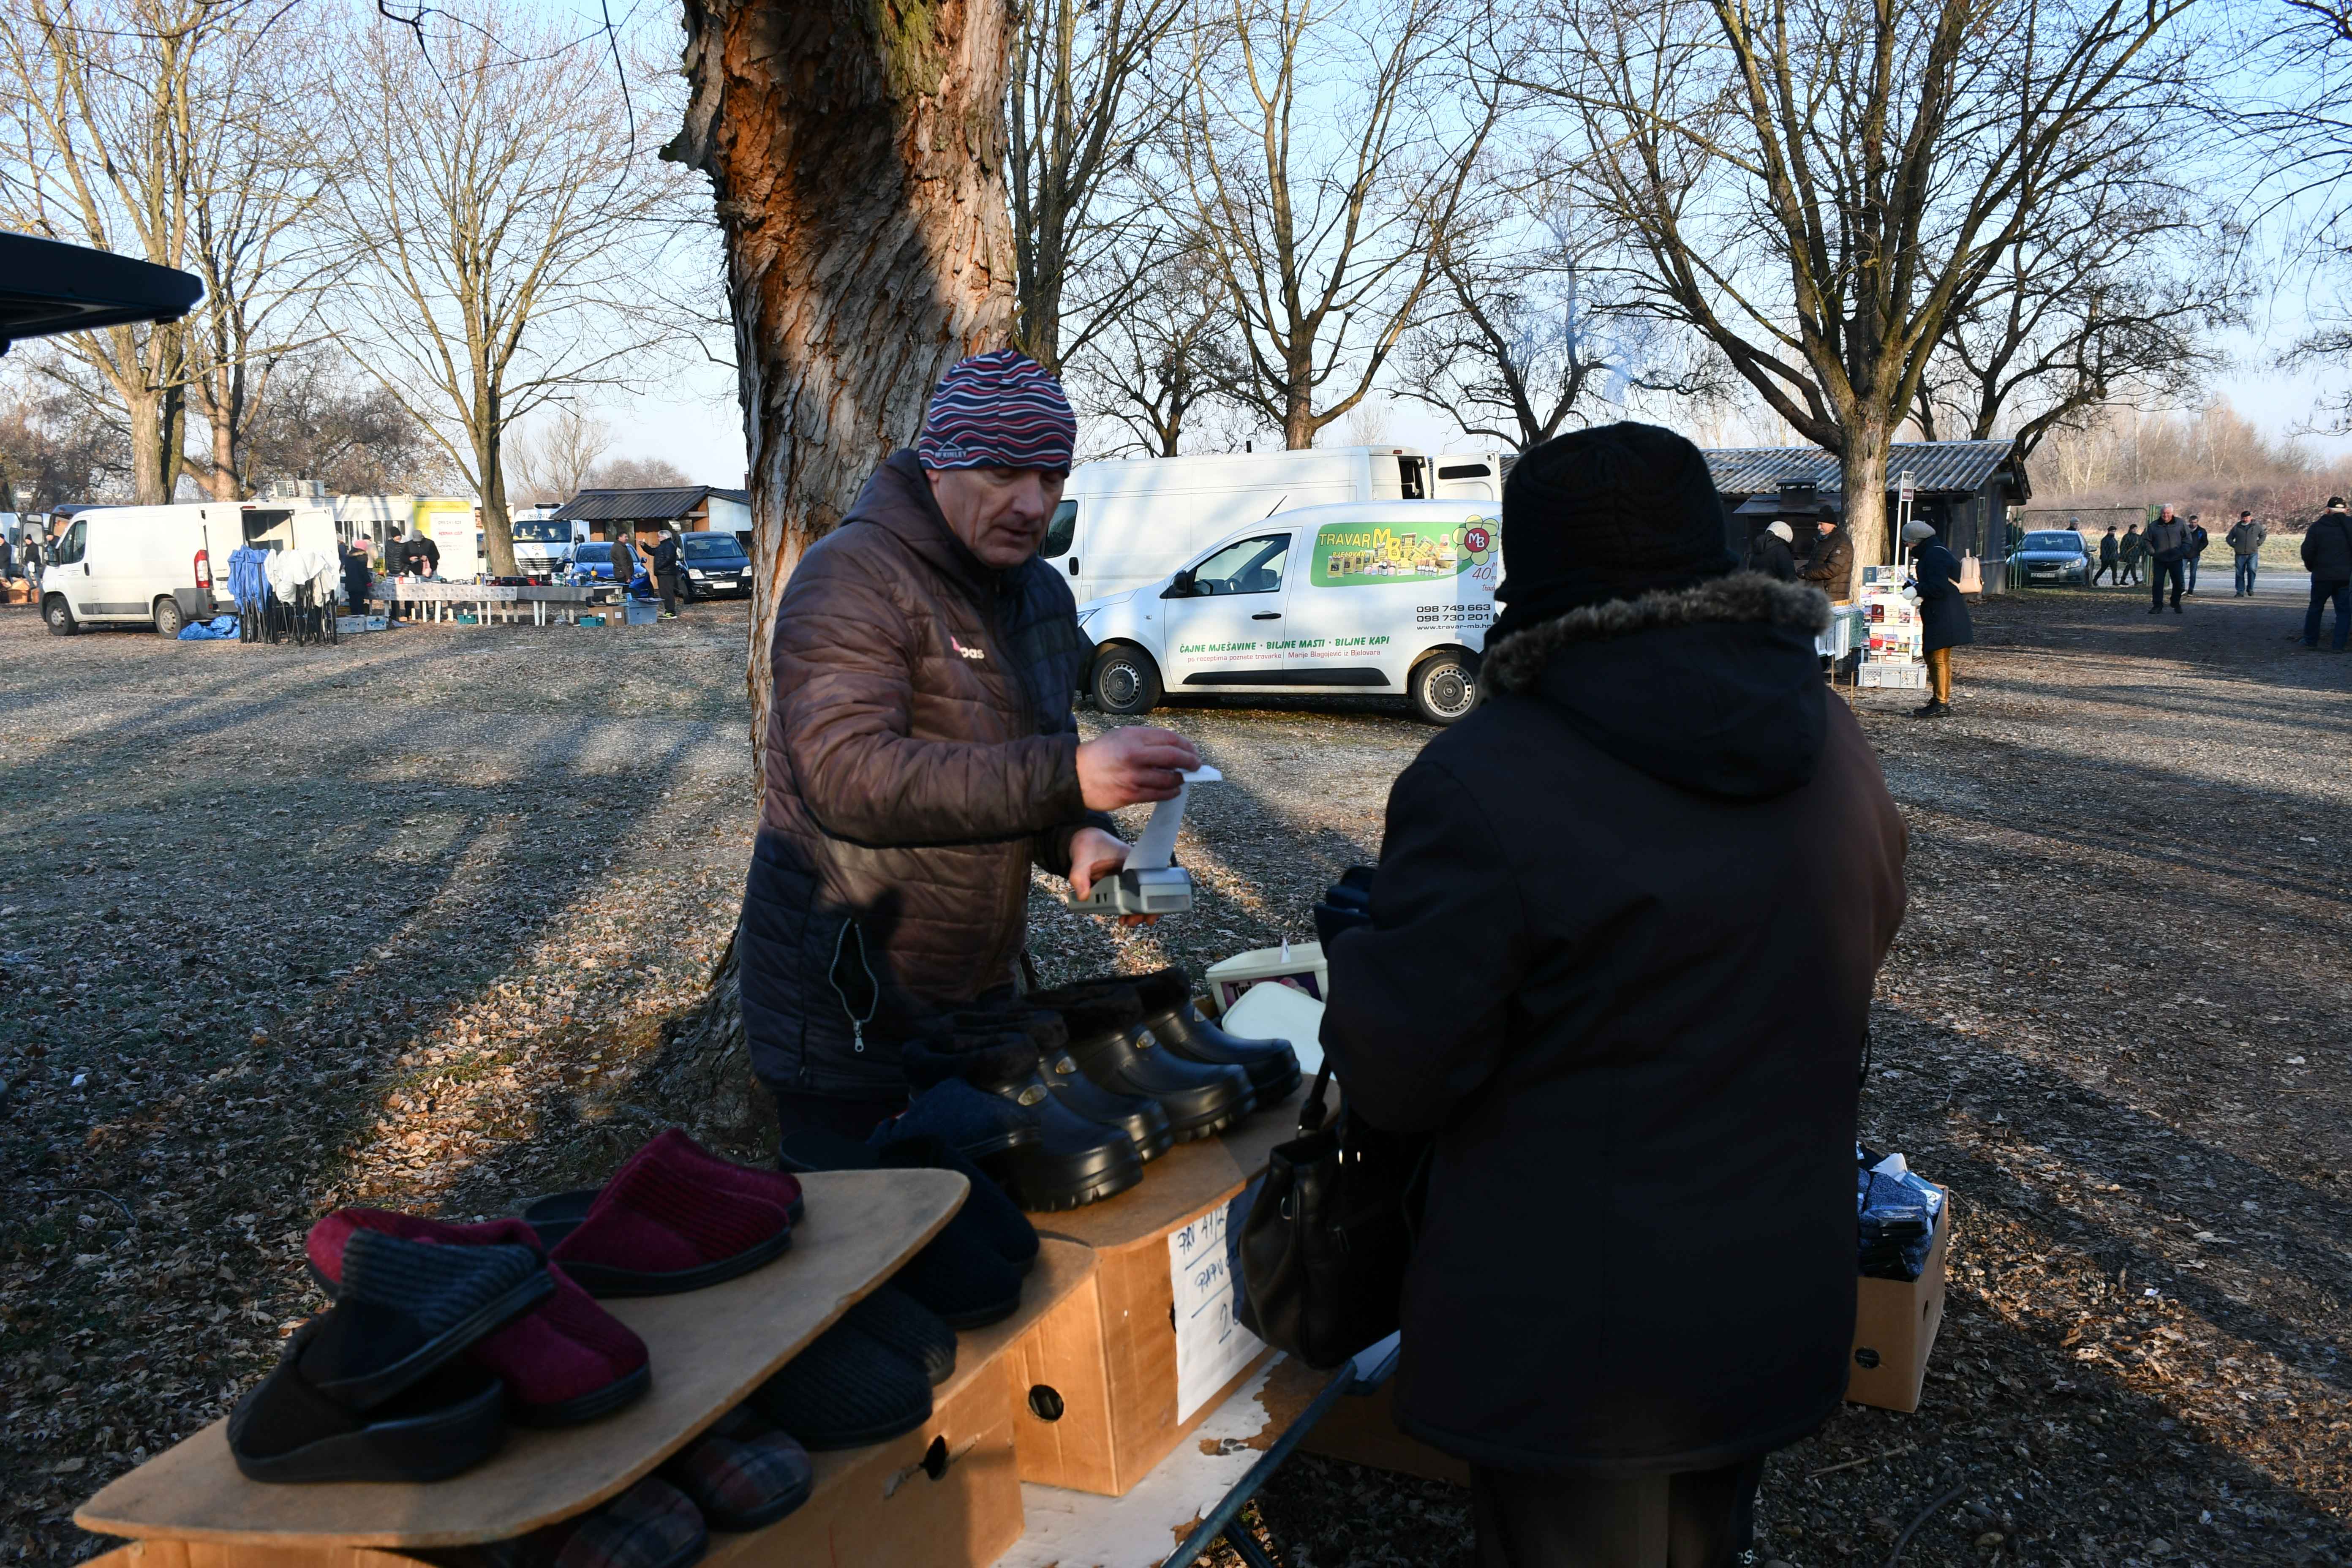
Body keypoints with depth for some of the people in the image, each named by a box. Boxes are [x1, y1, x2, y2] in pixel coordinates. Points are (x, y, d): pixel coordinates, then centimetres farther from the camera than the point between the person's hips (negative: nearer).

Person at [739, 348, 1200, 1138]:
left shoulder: (1041, 592, 9)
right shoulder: (853, 576, -17)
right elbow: (848, 773, -30)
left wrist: (1078, 836, -6)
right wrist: (1068, 774, -36)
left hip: (978, 994, 8)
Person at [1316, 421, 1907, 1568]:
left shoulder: (1480, 783, -24)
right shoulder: (1830, 744, -2)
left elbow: (1395, 1081, -18)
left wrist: (1358, 943, 1)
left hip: (1571, 1336, -6)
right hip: (1775, 1303, 6)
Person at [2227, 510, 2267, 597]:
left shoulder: (2256, 526, 6)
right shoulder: (2237, 527, 6)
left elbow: (2263, 535, 20)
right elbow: (2229, 538, 16)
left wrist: (2258, 544, 5)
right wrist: (2234, 546, 1)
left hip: (2253, 554, -1)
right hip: (2240, 555, 1)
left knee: (2252, 569, -17)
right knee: (2240, 573, 2)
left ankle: (2250, 589, -5)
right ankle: (2240, 592, 8)